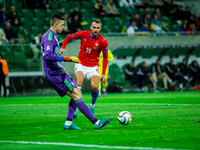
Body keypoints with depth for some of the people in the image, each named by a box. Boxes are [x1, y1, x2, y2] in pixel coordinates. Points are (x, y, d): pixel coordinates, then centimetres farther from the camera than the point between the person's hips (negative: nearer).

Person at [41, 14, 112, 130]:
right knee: (76, 94, -14)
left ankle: (68, 123, 7)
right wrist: (67, 58, -28)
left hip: (59, 73, 10)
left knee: (77, 94, 9)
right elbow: (47, 56, -28)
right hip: (55, 74, -10)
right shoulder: (49, 37, -14)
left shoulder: (53, 36, 18)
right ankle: (96, 122, -18)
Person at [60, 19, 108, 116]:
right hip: (80, 64, 0)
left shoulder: (103, 42, -10)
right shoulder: (83, 34, -7)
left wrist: (103, 73, -4)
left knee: (95, 87, -20)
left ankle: (92, 105, 12)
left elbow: (105, 57, 2)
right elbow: (68, 37, 8)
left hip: (93, 67, 0)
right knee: (79, 84, -26)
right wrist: (63, 47, -9)